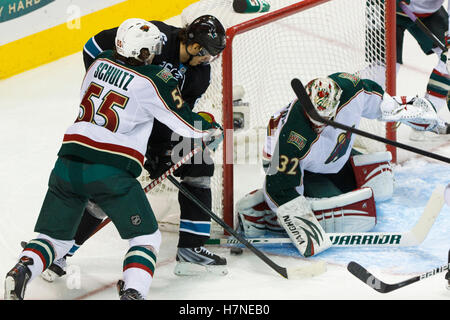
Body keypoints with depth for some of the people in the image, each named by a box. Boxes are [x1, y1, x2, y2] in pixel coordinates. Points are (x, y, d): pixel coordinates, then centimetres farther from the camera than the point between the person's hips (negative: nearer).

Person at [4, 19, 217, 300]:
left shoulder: (101, 62, 10)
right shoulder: (154, 82, -5)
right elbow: (188, 125, 1)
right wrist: (212, 126, 23)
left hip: (69, 161, 5)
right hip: (111, 171, -5)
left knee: (56, 237, 17)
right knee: (146, 238, 9)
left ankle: (23, 269, -10)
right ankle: (132, 291, -13)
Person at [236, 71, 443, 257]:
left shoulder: (349, 87, -28)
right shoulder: (293, 138, -42)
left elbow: (373, 98, -3)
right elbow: (280, 185, -34)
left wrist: (409, 108, 7)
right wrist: (299, 222, -37)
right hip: (289, 165, -7)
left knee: (381, 184, 8)